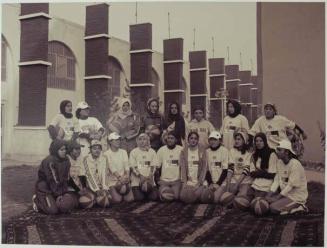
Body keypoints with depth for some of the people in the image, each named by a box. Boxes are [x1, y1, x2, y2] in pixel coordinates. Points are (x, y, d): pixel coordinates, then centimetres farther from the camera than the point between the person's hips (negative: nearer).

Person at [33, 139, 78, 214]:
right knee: (52, 210, -22)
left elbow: (66, 179, 1)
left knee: (73, 200, -7)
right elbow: (53, 180, -20)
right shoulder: (49, 161, -21)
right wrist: (58, 194, -17)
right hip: (45, 189, -7)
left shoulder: (66, 161, 1)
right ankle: (37, 200, 6)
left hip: (58, 188, 7)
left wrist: (64, 192, -9)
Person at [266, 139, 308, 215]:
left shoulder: (295, 164, -21)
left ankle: (299, 207, -2)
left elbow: (291, 185, -21)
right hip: (285, 193, 8)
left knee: (273, 208, -20)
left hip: (297, 196, -8)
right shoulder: (279, 162, 3)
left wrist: (277, 198, -20)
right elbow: (277, 180, 4)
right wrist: (269, 194, -8)